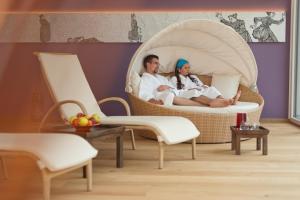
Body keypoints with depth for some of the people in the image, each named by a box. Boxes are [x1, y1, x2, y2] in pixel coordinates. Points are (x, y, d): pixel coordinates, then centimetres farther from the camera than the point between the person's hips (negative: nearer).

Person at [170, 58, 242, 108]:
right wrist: (187, 90, -10)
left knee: (211, 89, -23)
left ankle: (227, 101, -52)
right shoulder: (174, 79, 16)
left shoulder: (193, 77, 34)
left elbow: (202, 86, 29)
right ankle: (212, 102, -67)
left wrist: (204, 87, 4)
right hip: (186, 95, -5)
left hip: (200, 94, 5)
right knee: (195, 92, -38)